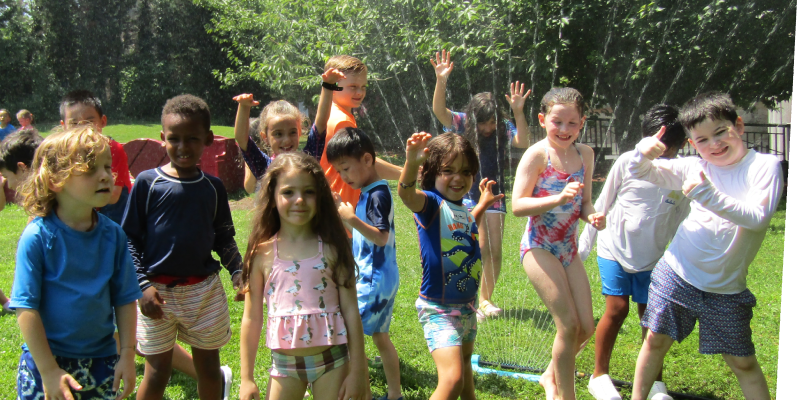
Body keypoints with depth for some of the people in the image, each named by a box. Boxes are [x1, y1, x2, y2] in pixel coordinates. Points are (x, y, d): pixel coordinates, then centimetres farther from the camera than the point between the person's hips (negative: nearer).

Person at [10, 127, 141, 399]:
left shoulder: (112, 234, -3)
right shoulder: (38, 237, -15)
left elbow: (125, 298, 4)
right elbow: (26, 308, -14)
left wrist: (127, 353, -1)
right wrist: (49, 371, -15)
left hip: (102, 359, 4)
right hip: (46, 360, -3)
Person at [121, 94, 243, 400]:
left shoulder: (213, 187, 4)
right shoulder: (147, 182, -4)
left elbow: (224, 238, 11)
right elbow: (129, 238, -3)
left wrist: (238, 272, -5)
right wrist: (143, 285, -11)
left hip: (204, 288, 2)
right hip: (158, 290, -2)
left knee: (208, 366, 12)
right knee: (157, 371, 4)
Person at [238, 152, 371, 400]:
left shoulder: (332, 248, -5)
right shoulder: (263, 253, -3)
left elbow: (351, 311, -2)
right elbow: (252, 319, 3)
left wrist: (357, 371, -2)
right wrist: (247, 378, 5)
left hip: (331, 361, -1)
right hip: (284, 364, 1)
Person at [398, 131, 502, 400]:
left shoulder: (463, 209, 7)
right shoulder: (430, 202, -17)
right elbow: (406, 193, -42)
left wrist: (482, 205, 27)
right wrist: (411, 162, -61)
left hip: (467, 305, 9)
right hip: (438, 309, -9)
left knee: (465, 365, 29)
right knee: (452, 378, -21)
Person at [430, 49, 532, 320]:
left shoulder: (504, 128, -3)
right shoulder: (462, 124, -7)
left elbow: (523, 142, -20)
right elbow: (439, 110, -23)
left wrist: (518, 112, -32)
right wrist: (441, 81, -38)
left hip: (494, 194, 3)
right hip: (468, 195, -3)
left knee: (495, 251, 2)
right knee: (479, 247, -14)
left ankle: (485, 298, 21)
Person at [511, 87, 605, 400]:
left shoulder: (585, 154, 4)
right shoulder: (538, 154, -13)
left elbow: (584, 202, 13)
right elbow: (517, 205, -18)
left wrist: (592, 216, -10)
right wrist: (559, 199, -31)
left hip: (569, 248, 6)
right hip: (539, 247, -6)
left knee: (586, 326, 6)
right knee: (569, 324, -11)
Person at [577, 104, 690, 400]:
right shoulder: (628, 162, -7)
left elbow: (680, 223, 9)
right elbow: (602, 204, 2)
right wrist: (585, 244, 6)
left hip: (652, 257, 2)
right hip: (615, 249, -2)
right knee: (617, 309, -6)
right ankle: (599, 376, 11)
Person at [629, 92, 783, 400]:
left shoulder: (765, 166, -8)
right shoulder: (695, 168, 1)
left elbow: (757, 218, -22)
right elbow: (640, 173, 2)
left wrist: (708, 195, -30)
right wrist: (643, 153, -20)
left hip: (726, 288, -3)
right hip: (676, 274, 3)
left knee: (742, 362, 5)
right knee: (655, 340, 11)